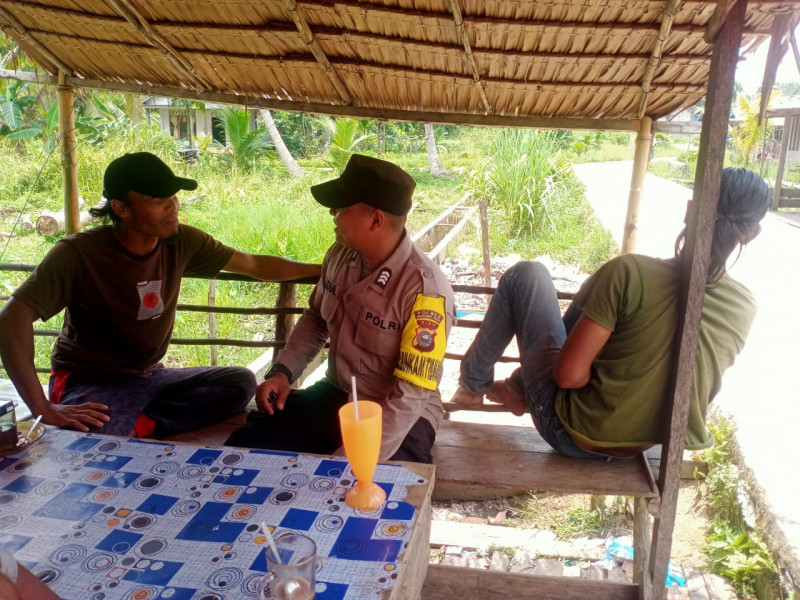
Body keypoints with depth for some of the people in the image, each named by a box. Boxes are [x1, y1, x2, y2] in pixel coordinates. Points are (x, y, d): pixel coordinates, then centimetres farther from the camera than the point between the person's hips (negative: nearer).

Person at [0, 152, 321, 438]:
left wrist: (320, 269, 7)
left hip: (148, 377, 7)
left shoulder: (181, 242, -7)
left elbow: (254, 264, 5)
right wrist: (43, 409, -33)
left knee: (241, 382, -14)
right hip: (89, 383, -7)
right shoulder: (78, 253, -19)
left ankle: (137, 425, -20)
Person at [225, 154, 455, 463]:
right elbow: (316, 319, 14)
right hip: (335, 395, 6)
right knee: (243, 448, -6)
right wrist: (282, 372, -1)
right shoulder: (341, 254, -4)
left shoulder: (426, 289, -25)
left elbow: (411, 394, -25)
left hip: (400, 416, -6)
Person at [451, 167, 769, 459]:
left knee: (526, 274, 6)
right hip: (644, 444, 6)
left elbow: (568, 374, -24)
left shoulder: (630, 272, -26)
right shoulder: (745, 306, -9)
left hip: (571, 434, -5)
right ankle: (520, 388, 27)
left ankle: (474, 384, 21)